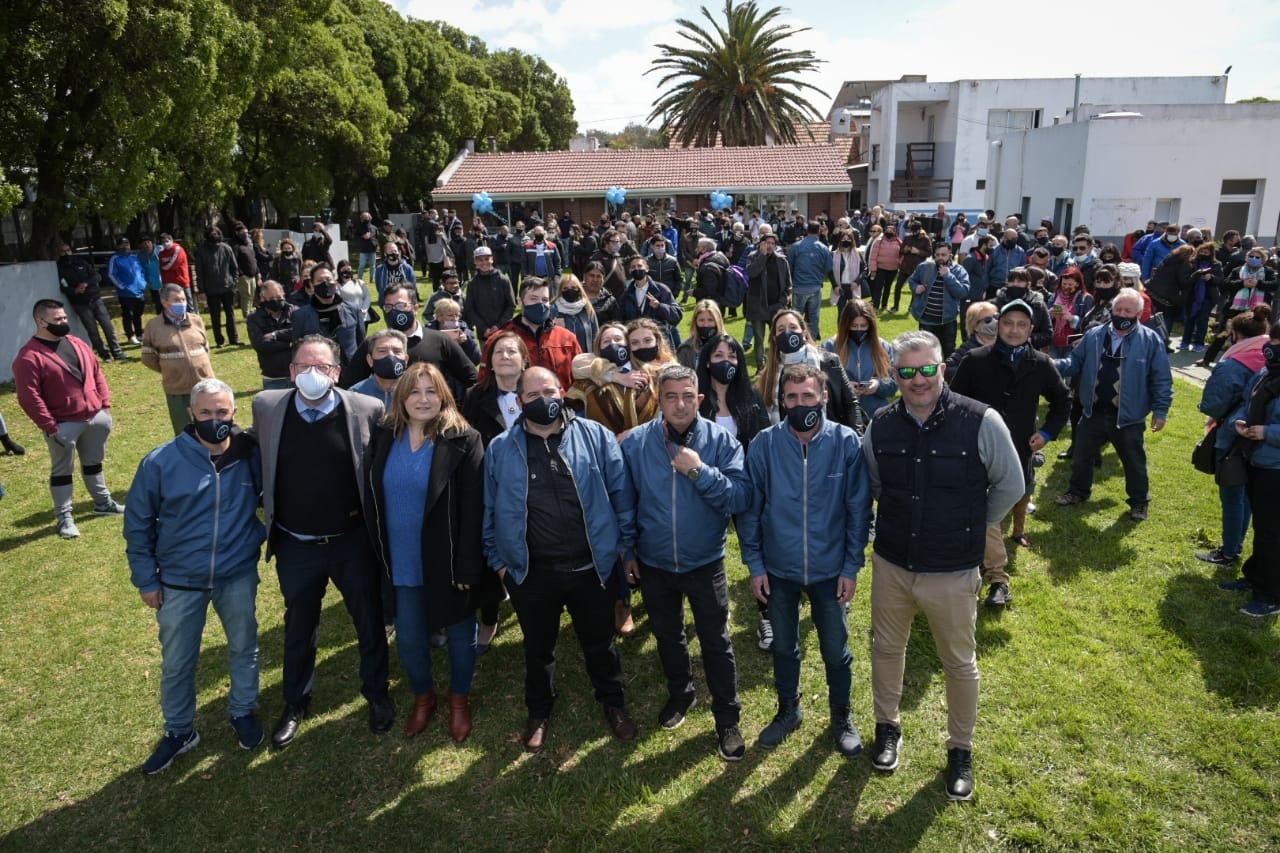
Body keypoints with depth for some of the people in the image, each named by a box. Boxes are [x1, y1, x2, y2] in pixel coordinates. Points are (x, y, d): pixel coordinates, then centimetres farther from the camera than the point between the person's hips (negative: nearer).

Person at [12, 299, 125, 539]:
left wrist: (105, 404, 8)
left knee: (93, 463, 22)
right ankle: (64, 516, 15)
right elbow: (29, 398, -17)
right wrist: (50, 427, -17)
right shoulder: (30, 357, -15)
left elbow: (97, 373, 14)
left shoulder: (77, 344, 7)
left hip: (95, 417, 6)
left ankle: (103, 502, 36)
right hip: (63, 425, -6)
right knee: (62, 471, 7)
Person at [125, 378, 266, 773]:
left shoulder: (252, 455, -13)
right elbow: (137, 523, -4)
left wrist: (262, 537, 0)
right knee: (176, 662, 13)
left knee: (244, 647, 18)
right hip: (179, 582, 0)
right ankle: (179, 731, 36)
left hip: (238, 575, 1)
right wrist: (146, 579, -2)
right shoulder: (161, 462, -15)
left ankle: (243, 712, 42)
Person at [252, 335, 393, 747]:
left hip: (352, 541, -1)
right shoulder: (266, 406, -7)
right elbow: (258, 462, 8)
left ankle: (377, 694, 39)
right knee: (298, 627, 20)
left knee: (369, 621, 15)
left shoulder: (367, 409, -13)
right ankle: (295, 704, 42)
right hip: (294, 545, 2)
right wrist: (268, 515, 7)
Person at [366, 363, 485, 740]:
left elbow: (472, 509, -15)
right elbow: (373, 500, 5)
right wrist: (378, 556, 3)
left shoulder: (463, 440, -13)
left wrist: (467, 566, -17)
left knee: (459, 632, 14)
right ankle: (422, 696, 40)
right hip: (401, 561, 3)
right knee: (408, 639, 14)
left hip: (448, 561, -3)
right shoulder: (384, 438, 0)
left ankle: (459, 699, 37)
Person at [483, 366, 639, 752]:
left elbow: (621, 492, -2)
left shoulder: (596, 436, -5)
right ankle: (539, 712, 42)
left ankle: (613, 704, 41)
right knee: (538, 647, 19)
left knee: (600, 642, 18)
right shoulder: (500, 449, -2)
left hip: (590, 566, 0)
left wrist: (626, 543, -1)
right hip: (531, 572, 1)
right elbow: (489, 510, 4)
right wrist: (497, 559, 4)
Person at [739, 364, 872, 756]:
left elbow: (858, 510, -7)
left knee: (836, 650, 16)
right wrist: (755, 565, -3)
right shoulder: (764, 445, -12)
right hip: (779, 569, 1)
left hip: (830, 570, -1)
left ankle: (841, 716, 40)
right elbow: (750, 508, -4)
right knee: (784, 646, 20)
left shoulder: (847, 443, -14)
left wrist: (851, 566, -6)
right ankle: (788, 710, 43)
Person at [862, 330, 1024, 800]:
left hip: (953, 572, -3)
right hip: (891, 564, 3)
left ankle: (961, 749, 36)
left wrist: (970, 527, 5)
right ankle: (887, 727, 42)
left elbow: (1010, 487, -2)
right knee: (887, 648, 19)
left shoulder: (981, 422, -17)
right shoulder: (881, 426, -7)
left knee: (959, 663, 14)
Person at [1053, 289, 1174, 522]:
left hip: (1127, 417, -3)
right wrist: (1054, 365, -15)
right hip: (1093, 412, 3)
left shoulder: (1151, 340, -9)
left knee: (1134, 461, 12)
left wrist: (1160, 411, -10)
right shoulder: (1094, 336, 1)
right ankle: (1078, 491, 38)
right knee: (1081, 456, 16)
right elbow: (1075, 362, 5)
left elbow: (1161, 380, -7)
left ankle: (1139, 501, 32)